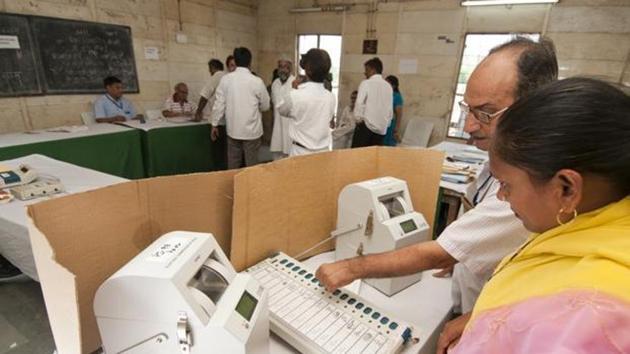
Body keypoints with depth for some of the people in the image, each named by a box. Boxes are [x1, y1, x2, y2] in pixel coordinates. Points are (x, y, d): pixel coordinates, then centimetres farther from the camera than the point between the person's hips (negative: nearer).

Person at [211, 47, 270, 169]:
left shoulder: (226, 79, -4)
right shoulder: (257, 81, -10)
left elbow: (219, 104, -1)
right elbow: (265, 106, 1)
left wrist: (215, 124, 10)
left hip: (233, 129, 3)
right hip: (252, 130, -3)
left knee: (233, 165, 14)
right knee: (251, 165, 8)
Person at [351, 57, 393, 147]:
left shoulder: (366, 83, -5)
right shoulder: (388, 86, 10)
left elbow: (359, 103, -11)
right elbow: (390, 109, 12)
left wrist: (359, 119, 1)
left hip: (366, 125, -5)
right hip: (382, 128, 5)